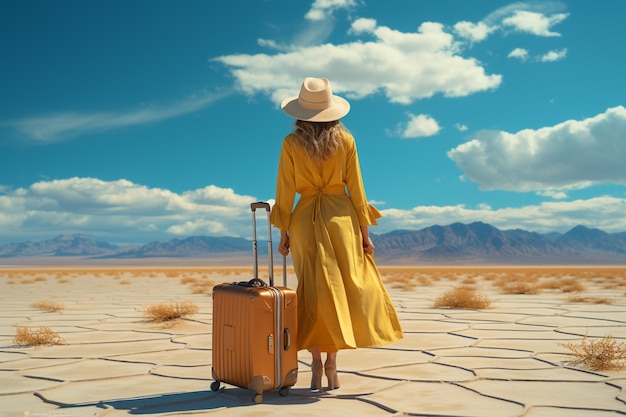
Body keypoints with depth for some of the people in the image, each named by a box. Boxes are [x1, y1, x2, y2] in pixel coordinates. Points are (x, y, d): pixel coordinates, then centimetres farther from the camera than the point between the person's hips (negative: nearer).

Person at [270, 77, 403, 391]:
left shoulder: (291, 143, -4)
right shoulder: (345, 140, -1)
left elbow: (285, 191, -3)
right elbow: (355, 188, 0)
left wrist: (282, 233, 5)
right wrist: (365, 231, 5)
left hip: (305, 219, 0)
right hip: (341, 217, 0)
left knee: (313, 291, 8)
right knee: (346, 288, 8)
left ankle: (317, 365, 10)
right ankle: (331, 363, 8)